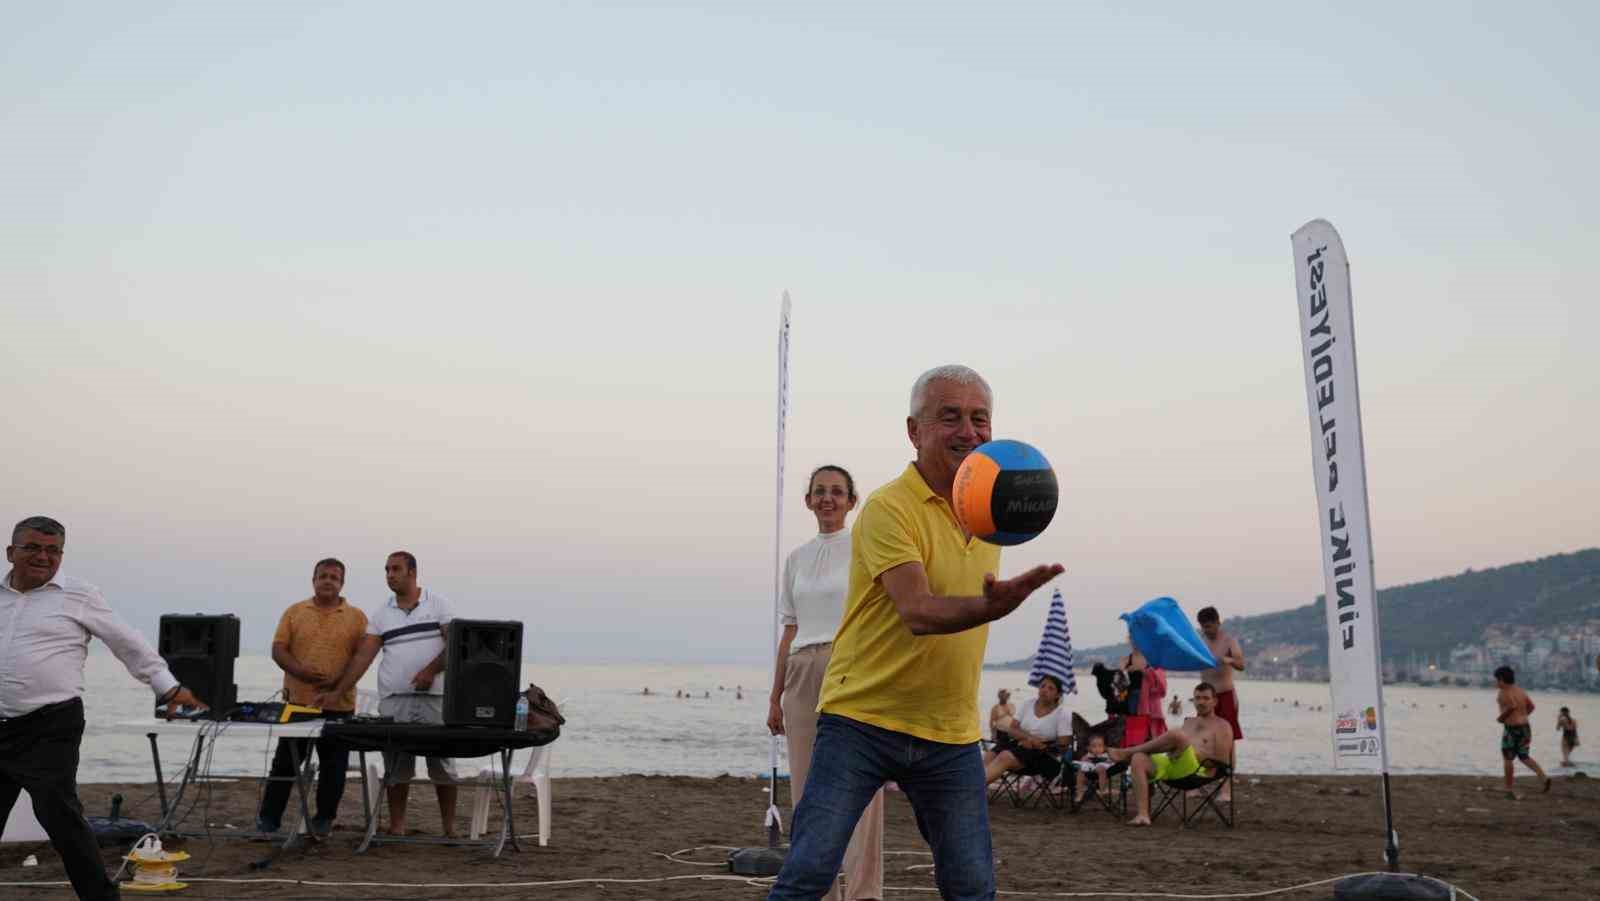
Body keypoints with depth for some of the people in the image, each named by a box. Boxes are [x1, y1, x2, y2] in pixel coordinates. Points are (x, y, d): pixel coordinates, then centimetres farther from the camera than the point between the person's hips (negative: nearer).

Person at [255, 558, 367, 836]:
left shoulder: (356, 617, 4)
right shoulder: (294, 612, 8)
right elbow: (278, 650, 2)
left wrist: (340, 683, -15)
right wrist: (301, 672, -16)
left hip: (339, 705, -1)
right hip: (298, 701, 1)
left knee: (333, 765, 5)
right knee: (285, 761, 6)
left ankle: (324, 819, 18)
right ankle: (269, 818, 14)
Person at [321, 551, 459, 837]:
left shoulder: (438, 603, 4)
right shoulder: (381, 615, 11)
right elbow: (363, 656, 5)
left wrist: (431, 670, -16)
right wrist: (337, 691, -5)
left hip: (434, 696, -3)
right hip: (394, 700, 3)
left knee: (441, 763, 1)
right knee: (397, 765, 4)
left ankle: (450, 828, 9)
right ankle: (396, 828, 10)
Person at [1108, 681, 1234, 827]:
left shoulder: (1222, 726, 12)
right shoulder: (1189, 722, 31)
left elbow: (1221, 761, 0)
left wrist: (1196, 754, -9)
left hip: (1195, 770, -6)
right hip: (1168, 764, 7)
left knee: (1177, 735, -34)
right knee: (1138, 758, -23)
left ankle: (1127, 752, -20)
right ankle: (1143, 814, -30)